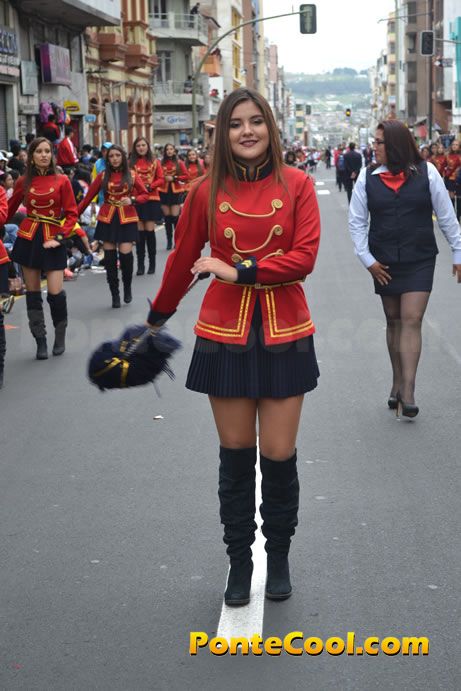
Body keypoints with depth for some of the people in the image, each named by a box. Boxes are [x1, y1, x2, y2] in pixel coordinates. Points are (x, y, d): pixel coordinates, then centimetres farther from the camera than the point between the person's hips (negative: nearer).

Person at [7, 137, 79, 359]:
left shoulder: (61, 181, -2)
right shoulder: (24, 182, 4)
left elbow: (71, 214, -3)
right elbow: (10, 210, 14)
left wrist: (59, 237, -13)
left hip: (52, 241, -2)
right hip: (28, 239, 2)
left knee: (55, 292, -8)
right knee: (32, 292, 4)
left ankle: (60, 336, 15)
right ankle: (40, 341, 14)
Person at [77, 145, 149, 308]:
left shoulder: (132, 176, 2)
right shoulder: (103, 176, 4)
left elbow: (145, 195, 4)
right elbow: (88, 197, 4)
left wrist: (132, 200, -15)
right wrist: (75, 214, -1)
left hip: (126, 220, -1)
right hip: (107, 219, 2)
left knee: (125, 254, -11)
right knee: (109, 256, 0)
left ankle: (127, 288, 15)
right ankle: (115, 294, 11)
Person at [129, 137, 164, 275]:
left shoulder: (155, 162, 6)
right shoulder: (131, 163, 4)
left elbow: (161, 179, 3)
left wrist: (150, 186, -12)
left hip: (152, 199, 0)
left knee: (150, 230, -1)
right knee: (140, 231, 0)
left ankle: (152, 263, 8)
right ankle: (140, 265, 4)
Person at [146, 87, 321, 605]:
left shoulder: (296, 185, -2)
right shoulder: (208, 191, 1)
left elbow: (304, 258, -10)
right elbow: (183, 260, 12)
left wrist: (239, 270, -16)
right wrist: (158, 317, 21)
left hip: (284, 333, -1)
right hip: (225, 333, 1)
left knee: (279, 455, 2)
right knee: (235, 452, 7)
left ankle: (279, 556, 24)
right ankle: (239, 559, 24)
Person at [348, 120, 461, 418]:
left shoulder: (426, 172, -5)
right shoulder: (368, 177, -1)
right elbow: (357, 221, 5)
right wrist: (367, 259, -1)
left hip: (419, 261, -2)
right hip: (384, 262, 2)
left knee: (411, 320, -9)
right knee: (394, 321, 11)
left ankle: (407, 391, -11)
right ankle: (397, 382, 23)